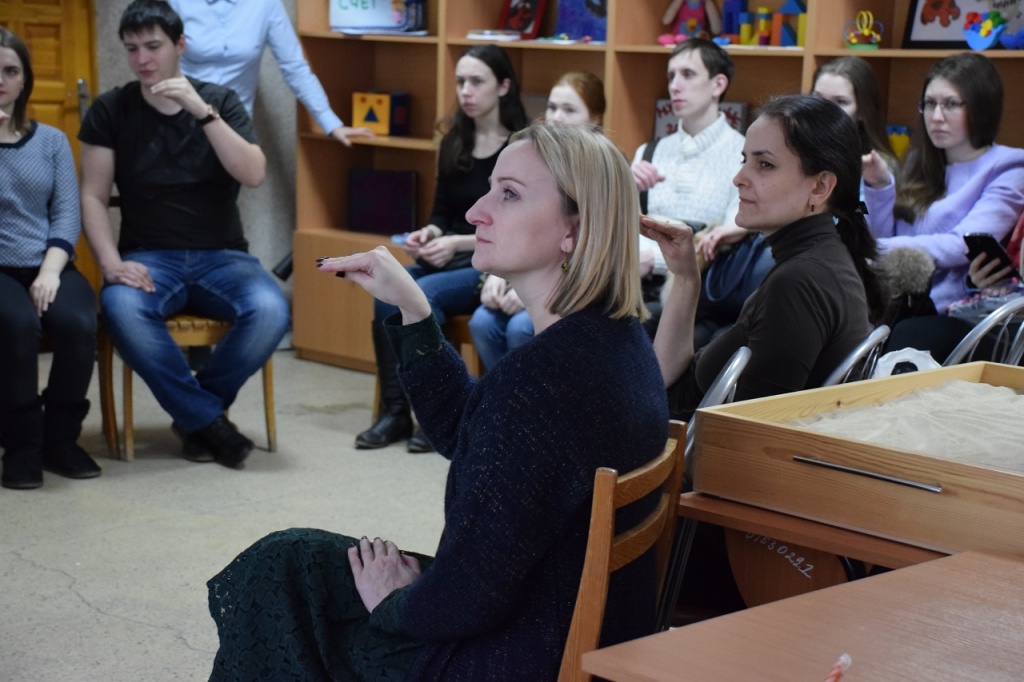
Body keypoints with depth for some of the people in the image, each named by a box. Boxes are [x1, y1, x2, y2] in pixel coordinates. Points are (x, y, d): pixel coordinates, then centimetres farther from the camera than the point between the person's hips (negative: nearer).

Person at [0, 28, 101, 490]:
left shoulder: (51, 141, 14)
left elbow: (68, 213, 5)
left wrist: (51, 270, -12)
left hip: (46, 267, 2)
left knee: (78, 325, -30)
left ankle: (60, 439, -7)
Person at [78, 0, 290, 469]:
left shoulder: (220, 101, 4)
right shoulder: (110, 110, 4)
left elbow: (253, 175, -11)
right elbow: (93, 197, 2)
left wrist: (202, 112, -20)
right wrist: (112, 264, -15)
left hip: (221, 256, 1)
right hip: (149, 257, 0)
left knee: (270, 311, -32)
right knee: (120, 308, -36)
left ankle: (194, 415, -7)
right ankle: (209, 420, -19)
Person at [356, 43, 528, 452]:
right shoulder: (454, 142, 11)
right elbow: (443, 211, 15)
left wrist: (459, 243, -19)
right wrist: (429, 234, -8)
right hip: (449, 258, 5)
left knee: (421, 295, -31)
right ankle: (395, 411, -16)